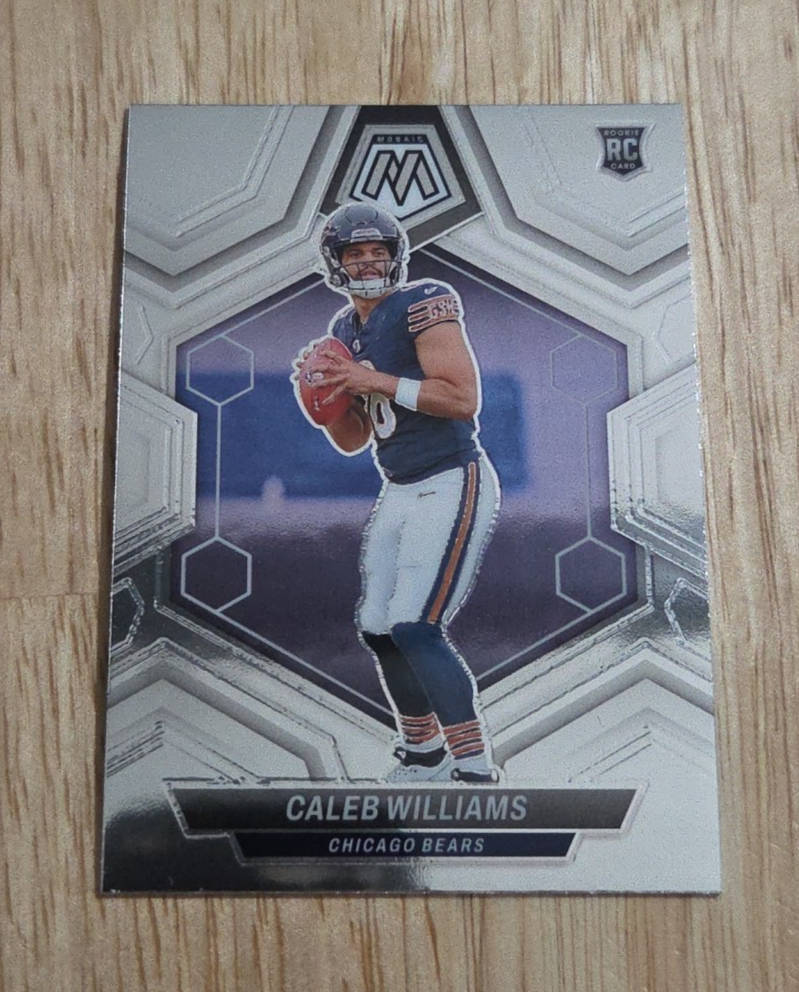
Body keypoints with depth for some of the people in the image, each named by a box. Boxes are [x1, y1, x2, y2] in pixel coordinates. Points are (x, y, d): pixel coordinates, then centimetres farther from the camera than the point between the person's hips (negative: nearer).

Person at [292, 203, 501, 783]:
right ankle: (424, 756, 30)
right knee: (378, 629, 10)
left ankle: (476, 770, -2)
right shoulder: (345, 329, 14)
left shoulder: (422, 304, -9)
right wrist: (322, 388, -1)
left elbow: (465, 398, -22)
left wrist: (377, 381, -21)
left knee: (416, 628, -17)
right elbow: (351, 441, 16)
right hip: (399, 493, 8)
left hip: (454, 485, -8)